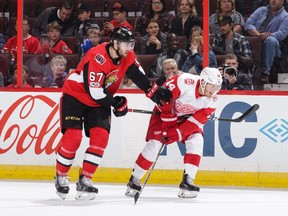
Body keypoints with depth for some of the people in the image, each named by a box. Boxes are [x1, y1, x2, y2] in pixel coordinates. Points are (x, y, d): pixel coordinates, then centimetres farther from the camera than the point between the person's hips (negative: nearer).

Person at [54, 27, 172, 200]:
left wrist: (156, 92, -5)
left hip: (99, 101, 7)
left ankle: (85, 179, -4)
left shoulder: (128, 57, -8)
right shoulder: (97, 57, -31)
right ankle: (61, 177, 3)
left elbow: (139, 76, 6)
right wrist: (118, 104, -17)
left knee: (101, 137, -10)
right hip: (75, 95, -7)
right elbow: (95, 91, -29)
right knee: (73, 136, -16)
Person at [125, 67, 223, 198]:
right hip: (164, 113, -4)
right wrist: (168, 122, -23)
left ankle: (188, 180, -16)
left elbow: (197, 121, -19)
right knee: (154, 143, -15)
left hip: (187, 117, 4)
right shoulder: (185, 81, -33)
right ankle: (134, 180, -1)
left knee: (196, 140, -20)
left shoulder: (212, 100, -18)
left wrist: (176, 134, -28)